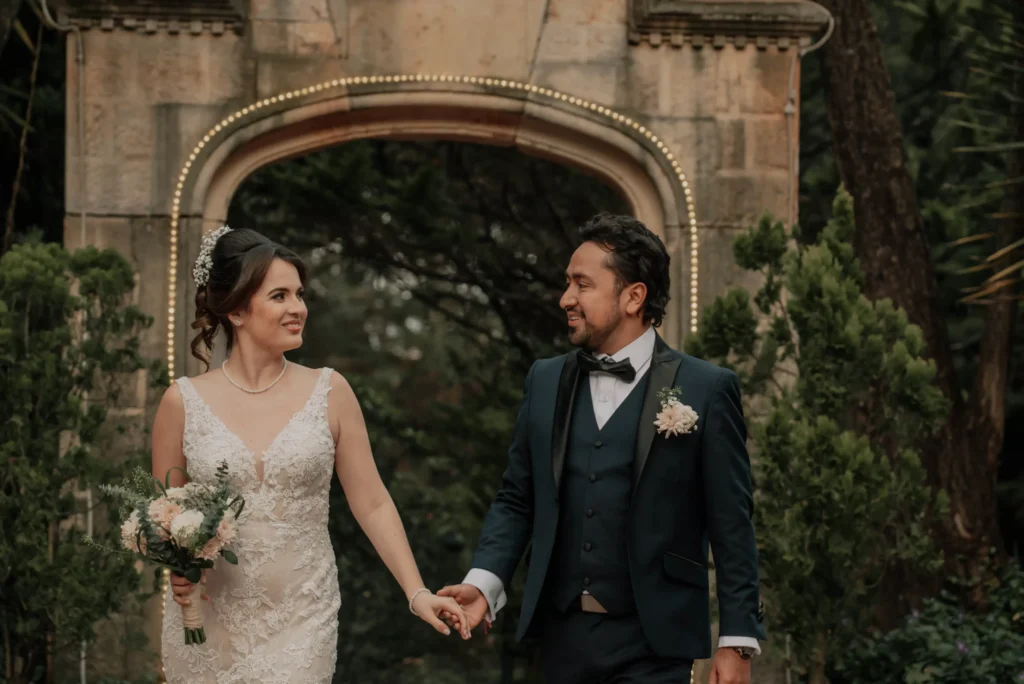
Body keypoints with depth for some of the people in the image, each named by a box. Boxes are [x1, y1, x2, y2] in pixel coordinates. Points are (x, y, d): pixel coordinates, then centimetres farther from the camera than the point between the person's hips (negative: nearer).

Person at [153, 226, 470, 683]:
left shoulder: (329, 393, -1)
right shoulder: (184, 402, -2)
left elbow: (372, 504, 1)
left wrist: (416, 592, -9)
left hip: (302, 621, 0)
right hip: (209, 622, 0)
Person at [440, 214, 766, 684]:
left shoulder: (704, 390, -4)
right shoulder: (545, 382, 10)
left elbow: (731, 526, -4)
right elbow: (516, 500, 11)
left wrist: (737, 642, -6)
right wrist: (483, 582, -6)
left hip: (650, 644, -4)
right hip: (563, 637, 4)